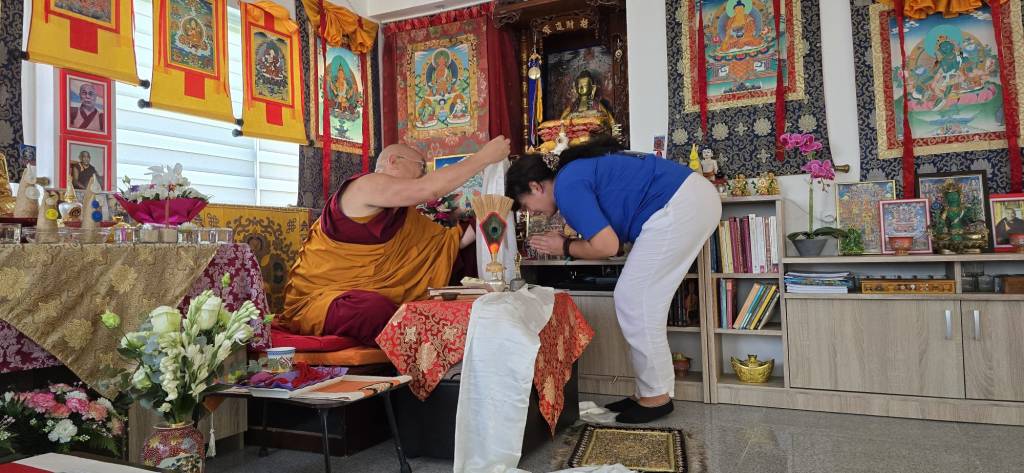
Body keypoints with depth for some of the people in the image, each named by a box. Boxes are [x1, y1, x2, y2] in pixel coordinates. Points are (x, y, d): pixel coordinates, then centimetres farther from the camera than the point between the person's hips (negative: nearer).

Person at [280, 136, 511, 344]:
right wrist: (484, 156, -16)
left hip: (373, 300, 8)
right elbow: (429, 189, -22)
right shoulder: (366, 185, -10)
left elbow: (453, 240, 14)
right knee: (376, 308, -38)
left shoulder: (406, 217, 17)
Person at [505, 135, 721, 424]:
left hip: (677, 206, -11)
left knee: (632, 302, -3)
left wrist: (565, 248, 0)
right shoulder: (576, 170, 19)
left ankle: (656, 397, 7)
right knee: (645, 302, 13)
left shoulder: (566, 187, -11)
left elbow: (607, 247, -17)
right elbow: (608, 235, 19)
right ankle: (654, 391, 20)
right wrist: (564, 242, 15)